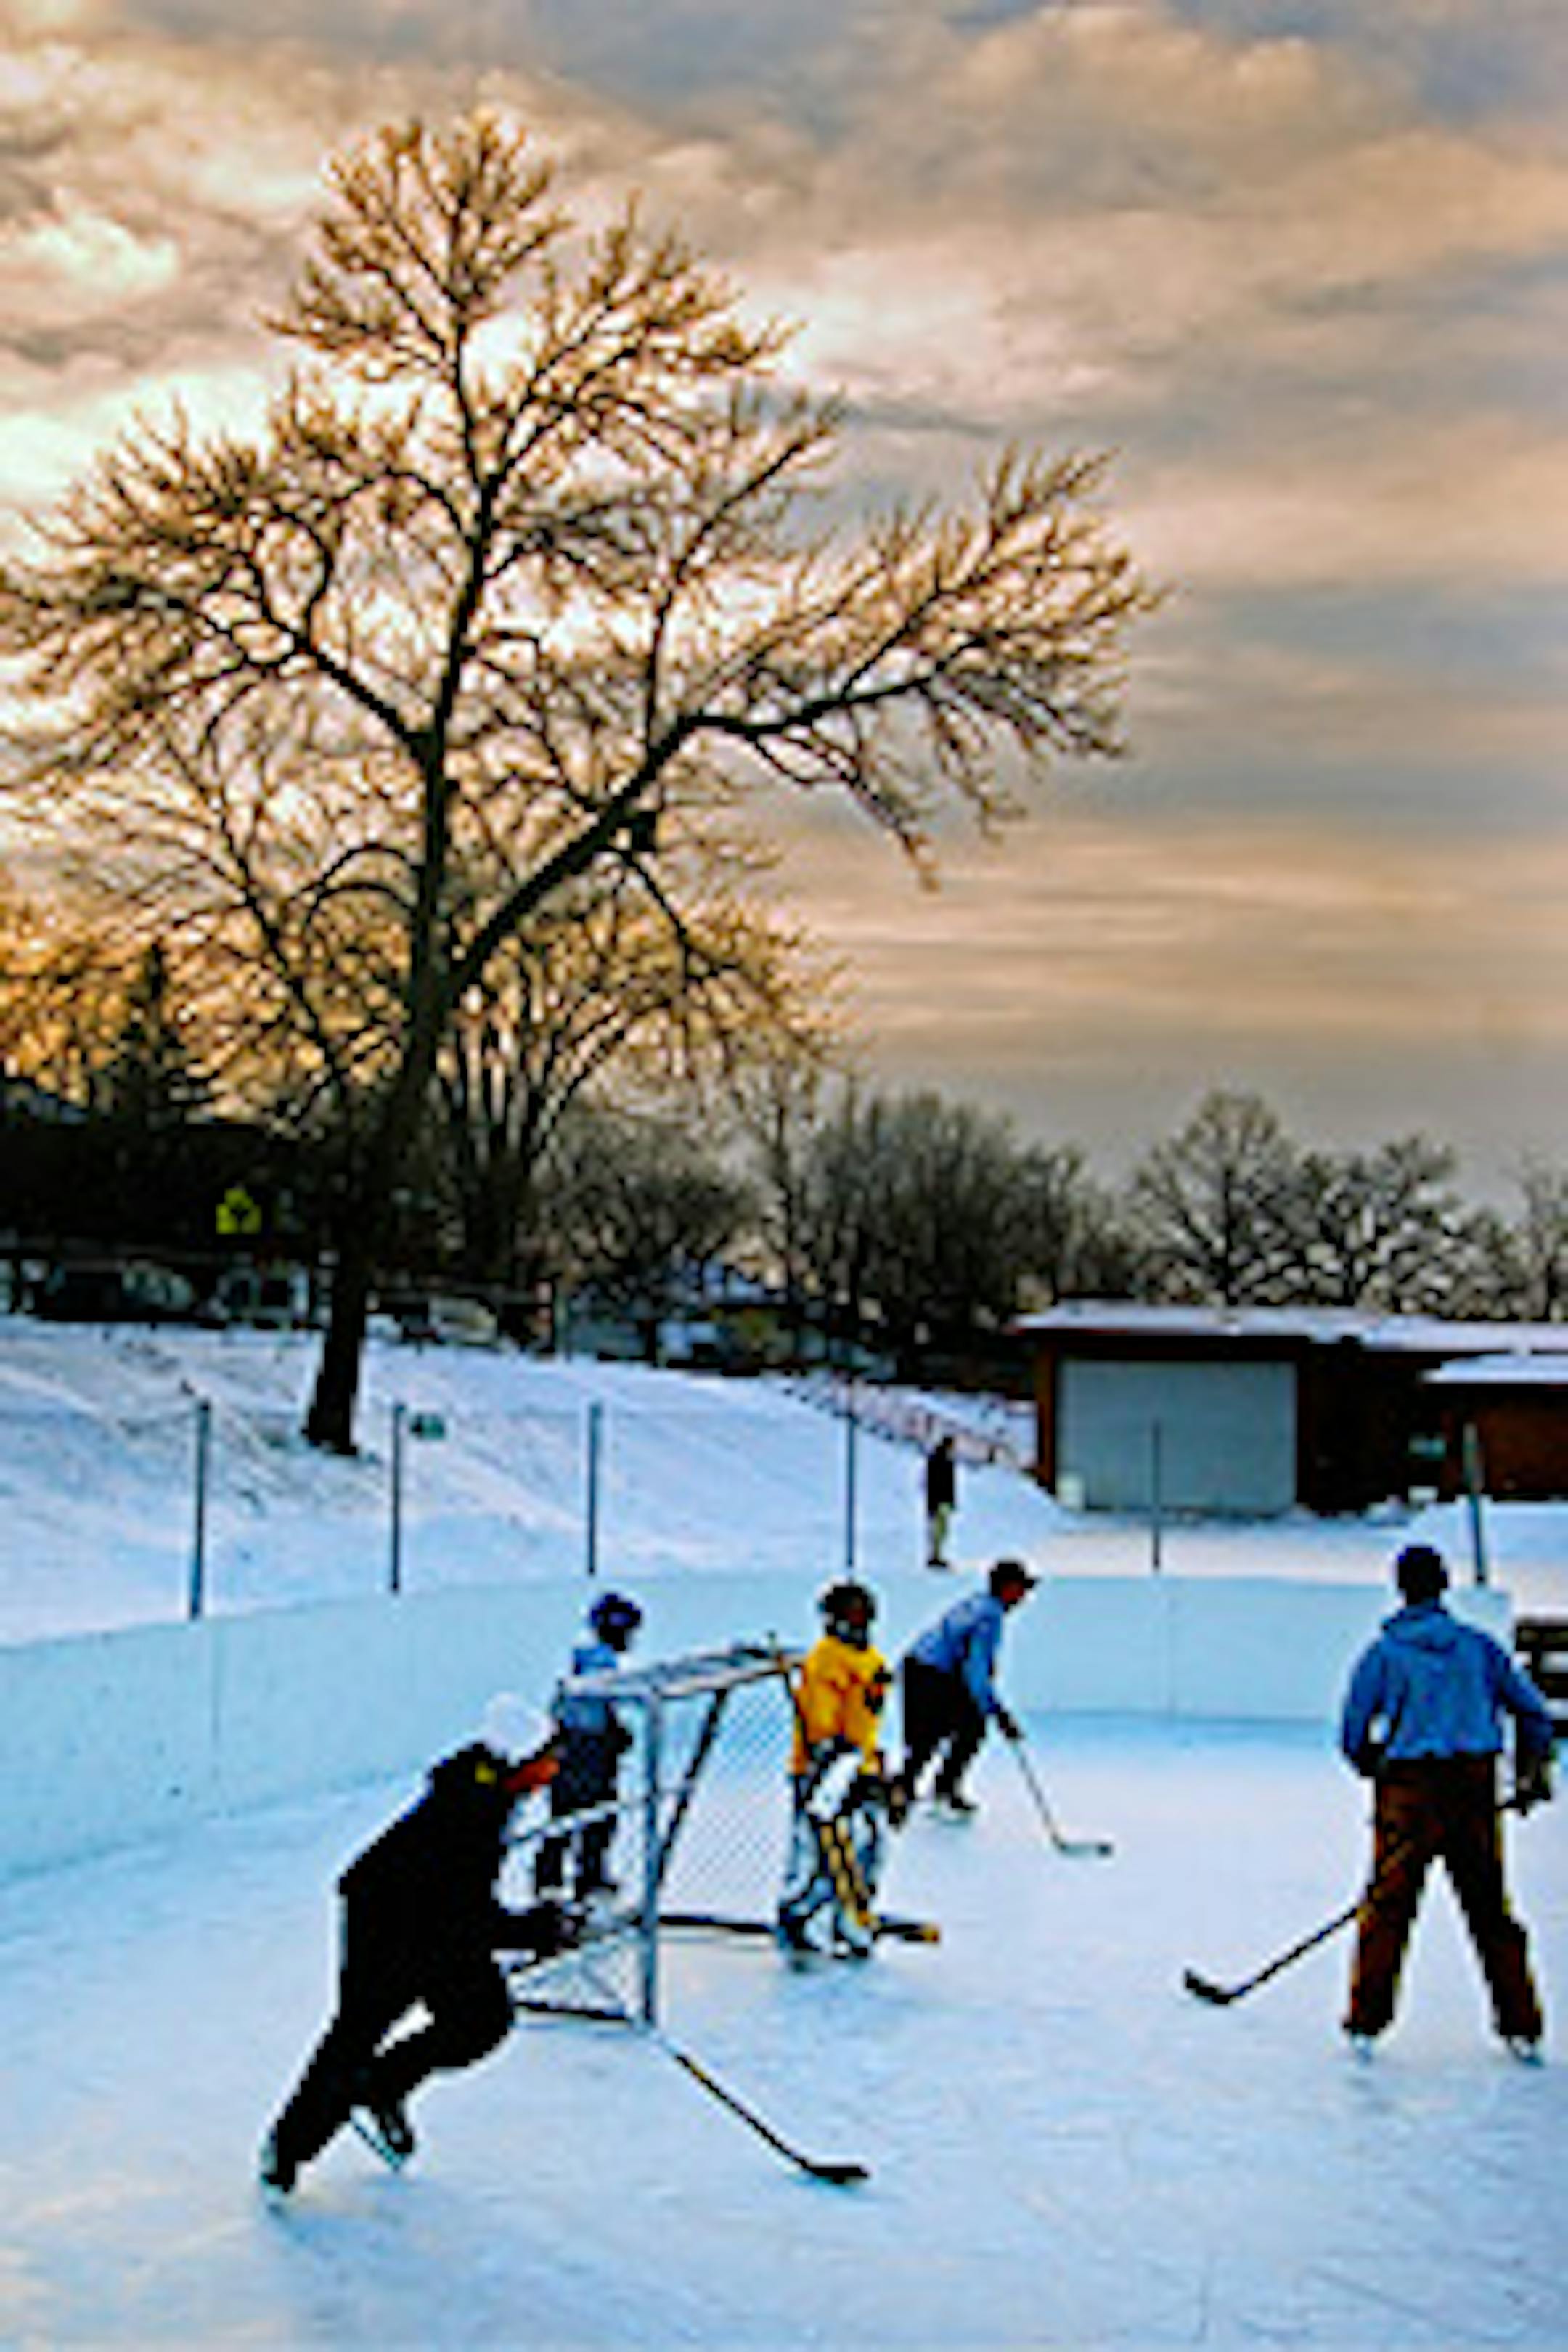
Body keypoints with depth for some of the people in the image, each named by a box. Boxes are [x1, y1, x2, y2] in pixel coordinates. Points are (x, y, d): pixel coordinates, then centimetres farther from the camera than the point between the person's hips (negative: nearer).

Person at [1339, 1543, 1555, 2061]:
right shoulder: (1479, 1646, 10)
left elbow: (1353, 1736, 3)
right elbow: (1532, 1711, 11)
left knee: (1387, 1906, 4)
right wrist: (1532, 1773, 23)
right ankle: (1522, 2029, 14)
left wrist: (1378, 1770, 21)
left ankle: (1365, 2022, 3)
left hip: (1409, 1789, -2)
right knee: (1490, 1906, 11)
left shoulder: (1382, 1653, 4)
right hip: (1476, 1787, 2)